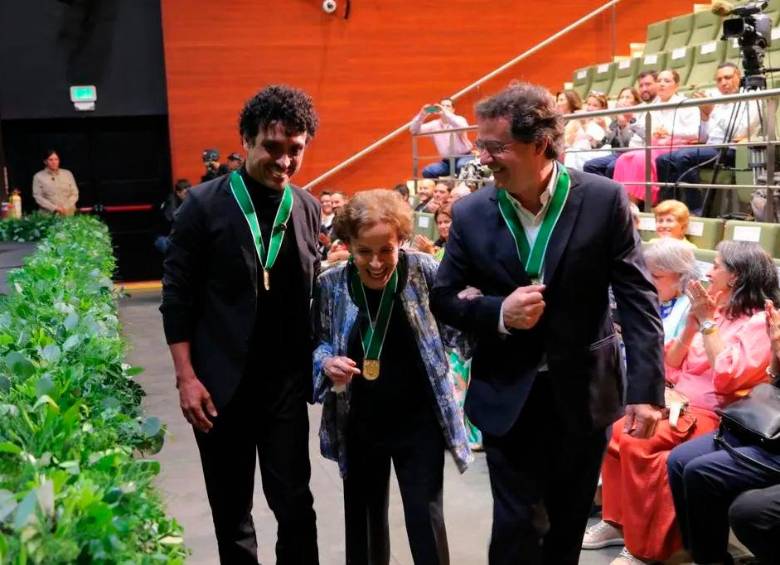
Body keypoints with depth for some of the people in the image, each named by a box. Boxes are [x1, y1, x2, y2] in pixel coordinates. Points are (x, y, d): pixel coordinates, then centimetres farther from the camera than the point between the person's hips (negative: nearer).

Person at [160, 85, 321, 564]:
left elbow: (313, 293, 9)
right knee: (231, 511, 12)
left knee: (295, 504, 4)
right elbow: (178, 297, -5)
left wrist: (317, 362, 0)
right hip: (221, 383, -2)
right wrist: (187, 378, -9)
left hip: (286, 381, 2)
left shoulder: (308, 208, 3)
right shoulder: (205, 205, -7)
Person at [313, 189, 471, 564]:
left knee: (425, 519, 5)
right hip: (358, 424, 2)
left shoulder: (422, 270, -13)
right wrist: (326, 363, -19)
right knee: (363, 517, 19)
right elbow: (318, 342, 3)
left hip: (418, 422, -2)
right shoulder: (331, 284, -9)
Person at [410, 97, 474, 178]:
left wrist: (446, 113, -39)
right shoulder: (434, 124, 5)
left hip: (464, 157, -4)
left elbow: (463, 128, -31)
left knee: (462, 166, -38)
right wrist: (422, 115, -18)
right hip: (446, 161, 4)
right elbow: (413, 130, -1)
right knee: (427, 172, -18)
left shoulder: (459, 120, -5)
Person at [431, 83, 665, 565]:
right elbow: (443, 299, 0)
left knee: (570, 522, 18)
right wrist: (498, 313, -19)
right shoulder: (471, 213, -6)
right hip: (509, 397, 0)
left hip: (584, 393, 0)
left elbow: (638, 299, -9)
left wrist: (647, 389, -15)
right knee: (516, 526, 4)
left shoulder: (605, 200, -10)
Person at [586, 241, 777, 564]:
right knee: (617, 433, -15)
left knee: (637, 443, -26)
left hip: (713, 416, -7)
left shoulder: (760, 323, -8)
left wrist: (707, 321, -16)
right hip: (680, 404, 7)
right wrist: (691, 322, -2)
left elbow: (728, 377, -22)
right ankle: (618, 521, -4)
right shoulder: (716, 314, 14)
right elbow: (670, 365, 13)